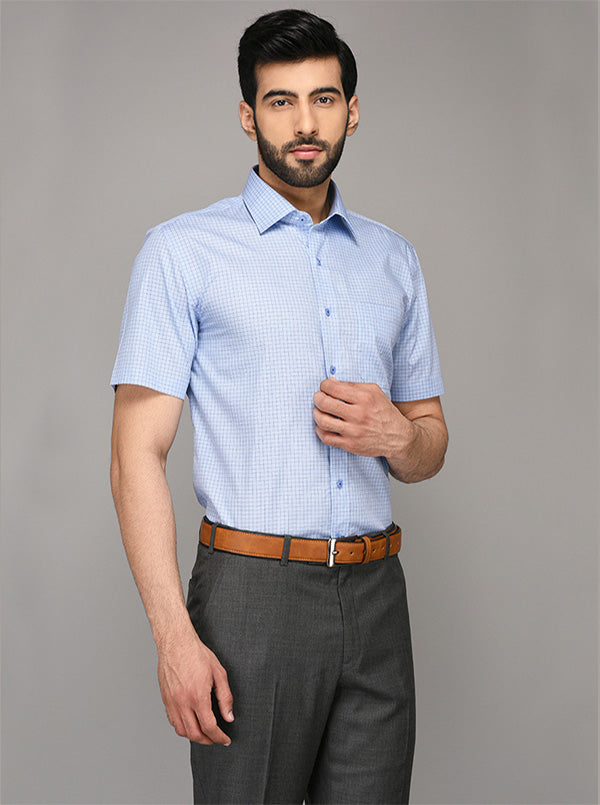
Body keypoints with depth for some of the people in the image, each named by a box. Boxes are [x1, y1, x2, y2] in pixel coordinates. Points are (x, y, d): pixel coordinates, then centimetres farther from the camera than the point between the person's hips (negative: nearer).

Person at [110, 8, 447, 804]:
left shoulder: (393, 259, 13)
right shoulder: (184, 251, -2)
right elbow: (138, 454, -7)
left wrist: (395, 436, -6)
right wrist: (173, 634, -15)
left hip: (373, 594, 4)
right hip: (252, 595, -4)